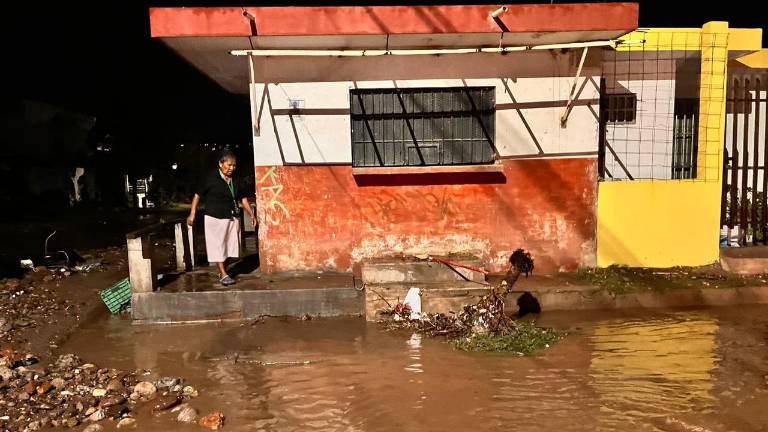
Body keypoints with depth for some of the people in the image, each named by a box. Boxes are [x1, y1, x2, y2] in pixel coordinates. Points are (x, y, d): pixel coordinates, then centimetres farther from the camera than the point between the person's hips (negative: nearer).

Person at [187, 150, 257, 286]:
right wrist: (192, 214, -9)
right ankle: (223, 275, -2)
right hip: (215, 218, -5)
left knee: (229, 245, 9)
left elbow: (242, 198, 15)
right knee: (218, 246, -4)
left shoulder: (235, 180, 6)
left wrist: (251, 214, 11)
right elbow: (198, 194, -5)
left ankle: (222, 271, 23)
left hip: (232, 218, 5)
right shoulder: (211, 179, -9)